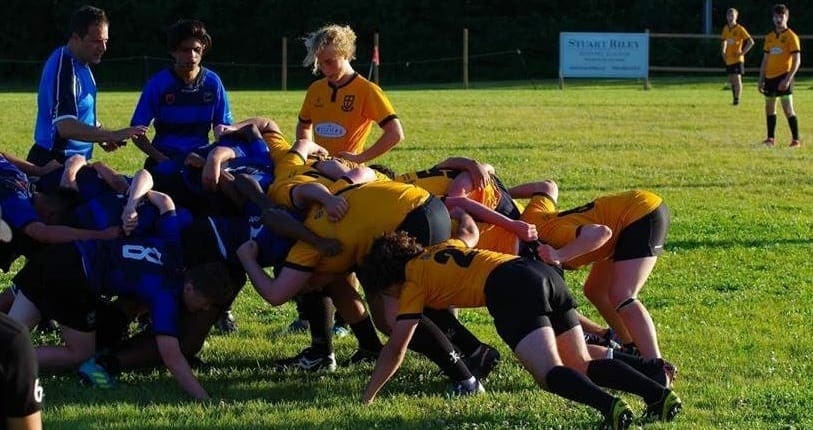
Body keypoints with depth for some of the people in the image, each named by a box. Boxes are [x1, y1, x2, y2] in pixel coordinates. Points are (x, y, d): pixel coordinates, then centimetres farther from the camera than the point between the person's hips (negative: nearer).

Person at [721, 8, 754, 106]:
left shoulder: (740, 29, -10)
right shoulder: (725, 29, 8)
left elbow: (751, 42, -12)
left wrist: (742, 52, -14)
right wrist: (723, 51, 11)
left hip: (737, 59, -6)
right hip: (729, 59, 6)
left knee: (737, 78, -11)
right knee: (731, 80, 11)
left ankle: (737, 99, -6)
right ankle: (734, 99, 22)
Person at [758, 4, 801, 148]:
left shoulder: (791, 37, -7)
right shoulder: (769, 37, 12)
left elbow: (797, 60, -12)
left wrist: (788, 79, -20)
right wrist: (761, 80, 13)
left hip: (783, 76, -7)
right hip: (770, 77, 7)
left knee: (787, 108, -10)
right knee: (769, 107, 11)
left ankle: (796, 140, -6)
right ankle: (771, 138, 22)